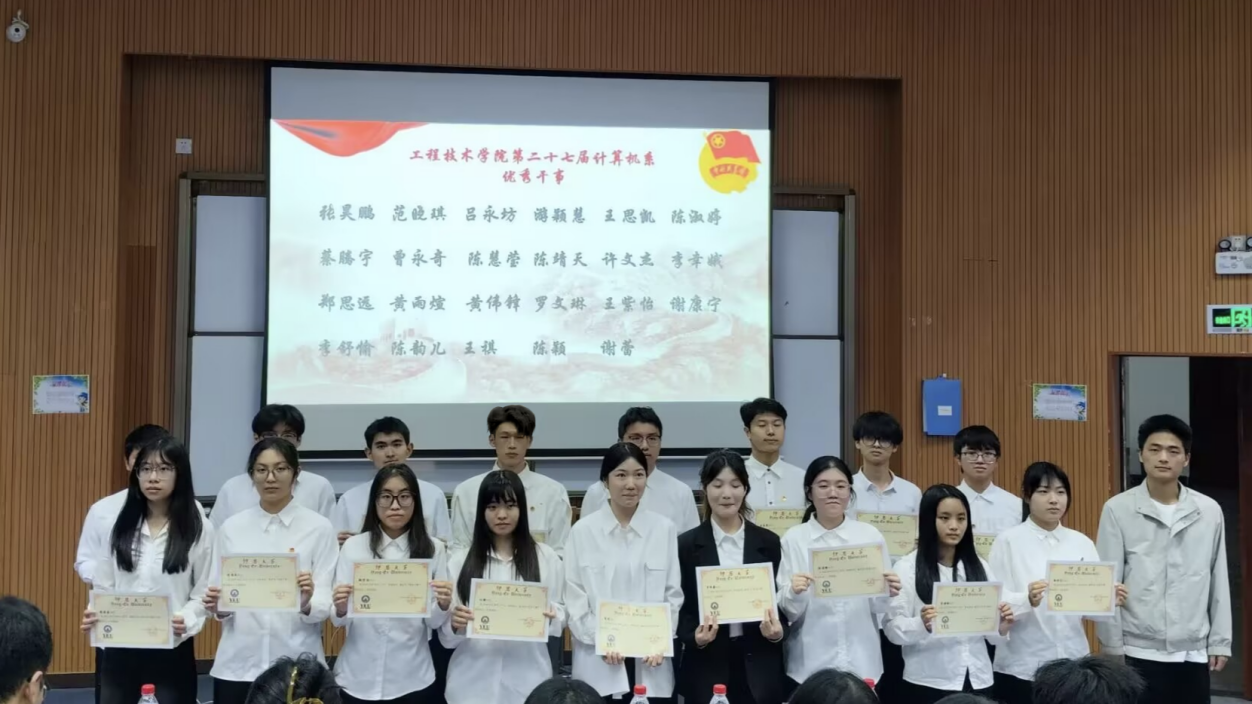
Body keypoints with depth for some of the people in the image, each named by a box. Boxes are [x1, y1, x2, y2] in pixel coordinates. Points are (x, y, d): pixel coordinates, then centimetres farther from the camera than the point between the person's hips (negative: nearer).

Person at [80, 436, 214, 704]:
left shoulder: (199, 528, -1)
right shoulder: (119, 523, 8)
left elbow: (203, 593, -4)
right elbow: (103, 584, 8)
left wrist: (187, 622, -23)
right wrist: (94, 614, -12)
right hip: (120, 650, 3)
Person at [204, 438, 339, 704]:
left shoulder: (319, 527, -2)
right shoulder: (232, 527, 5)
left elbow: (325, 605, -5)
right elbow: (221, 607, 7)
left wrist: (307, 604, -25)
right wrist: (217, 607, -13)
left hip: (296, 665, -2)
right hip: (238, 665, 2)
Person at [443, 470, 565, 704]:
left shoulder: (546, 557, 3)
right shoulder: (460, 560, 2)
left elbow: (562, 615, 5)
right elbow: (447, 636, 2)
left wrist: (551, 619, -15)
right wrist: (455, 624, -18)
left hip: (526, 680, 0)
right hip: (473, 681, 0)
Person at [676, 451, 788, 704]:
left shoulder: (768, 542, 5)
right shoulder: (687, 545, 0)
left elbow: (781, 601, 8)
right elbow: (679, 608, 1)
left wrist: (778, 631, -12)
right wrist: (695, 637, -17)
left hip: (759, 667, 1)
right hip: (706, 667, -1)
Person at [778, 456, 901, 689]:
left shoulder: (871, 536, 3)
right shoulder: (793, 539, -2)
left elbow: (878, 606, 5)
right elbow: (788, 611, -3)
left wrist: (888, 593, -15)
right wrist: (793, 593, -23)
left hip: (861, 664, 1)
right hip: (810, 665, -1)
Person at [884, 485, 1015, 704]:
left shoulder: (979, 566, 10)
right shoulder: (907, 567, -3)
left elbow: (992, 636, 10)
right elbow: (893, 628, -9)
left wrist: (1002, 627, -10)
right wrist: (922, 626, -27)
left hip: (977, 680, 4)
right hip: (928, 684, -3)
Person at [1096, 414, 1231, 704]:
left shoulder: (1209, 511, 2)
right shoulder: (1118, 510, -6)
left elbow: (1218, 581, 7)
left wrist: (1220, 642, 7)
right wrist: (1112, 646, -4)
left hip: (1193, 653, 3)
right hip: (1138, 653, -2)